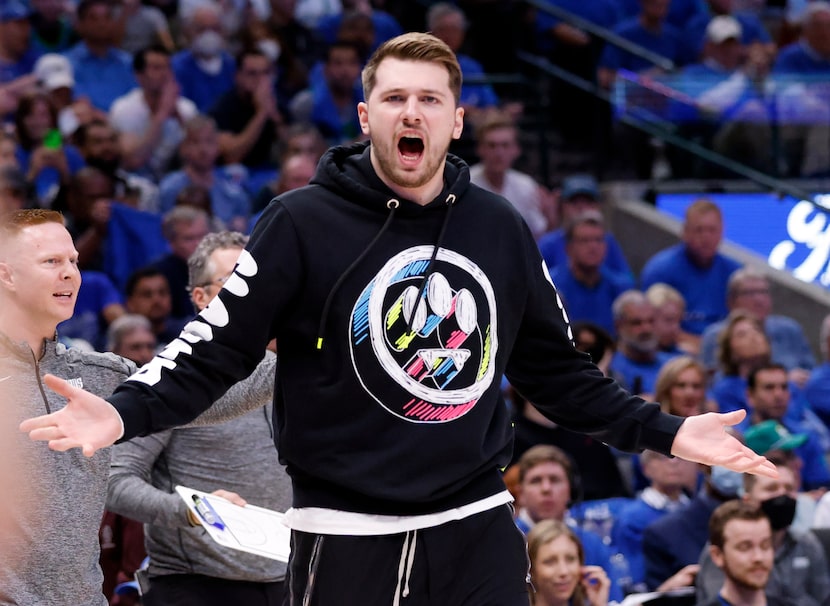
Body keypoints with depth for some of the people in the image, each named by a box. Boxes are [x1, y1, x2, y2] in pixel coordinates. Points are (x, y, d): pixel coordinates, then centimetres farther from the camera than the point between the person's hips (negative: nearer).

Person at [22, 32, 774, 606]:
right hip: (346, 537, -3)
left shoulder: (501, 229, 8)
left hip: (478, 531, 4)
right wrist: (125, 412, -23)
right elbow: (216, 349, -7)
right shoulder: (304, 223, -5)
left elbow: (556, 371, 17)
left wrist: (664, 432, 11)